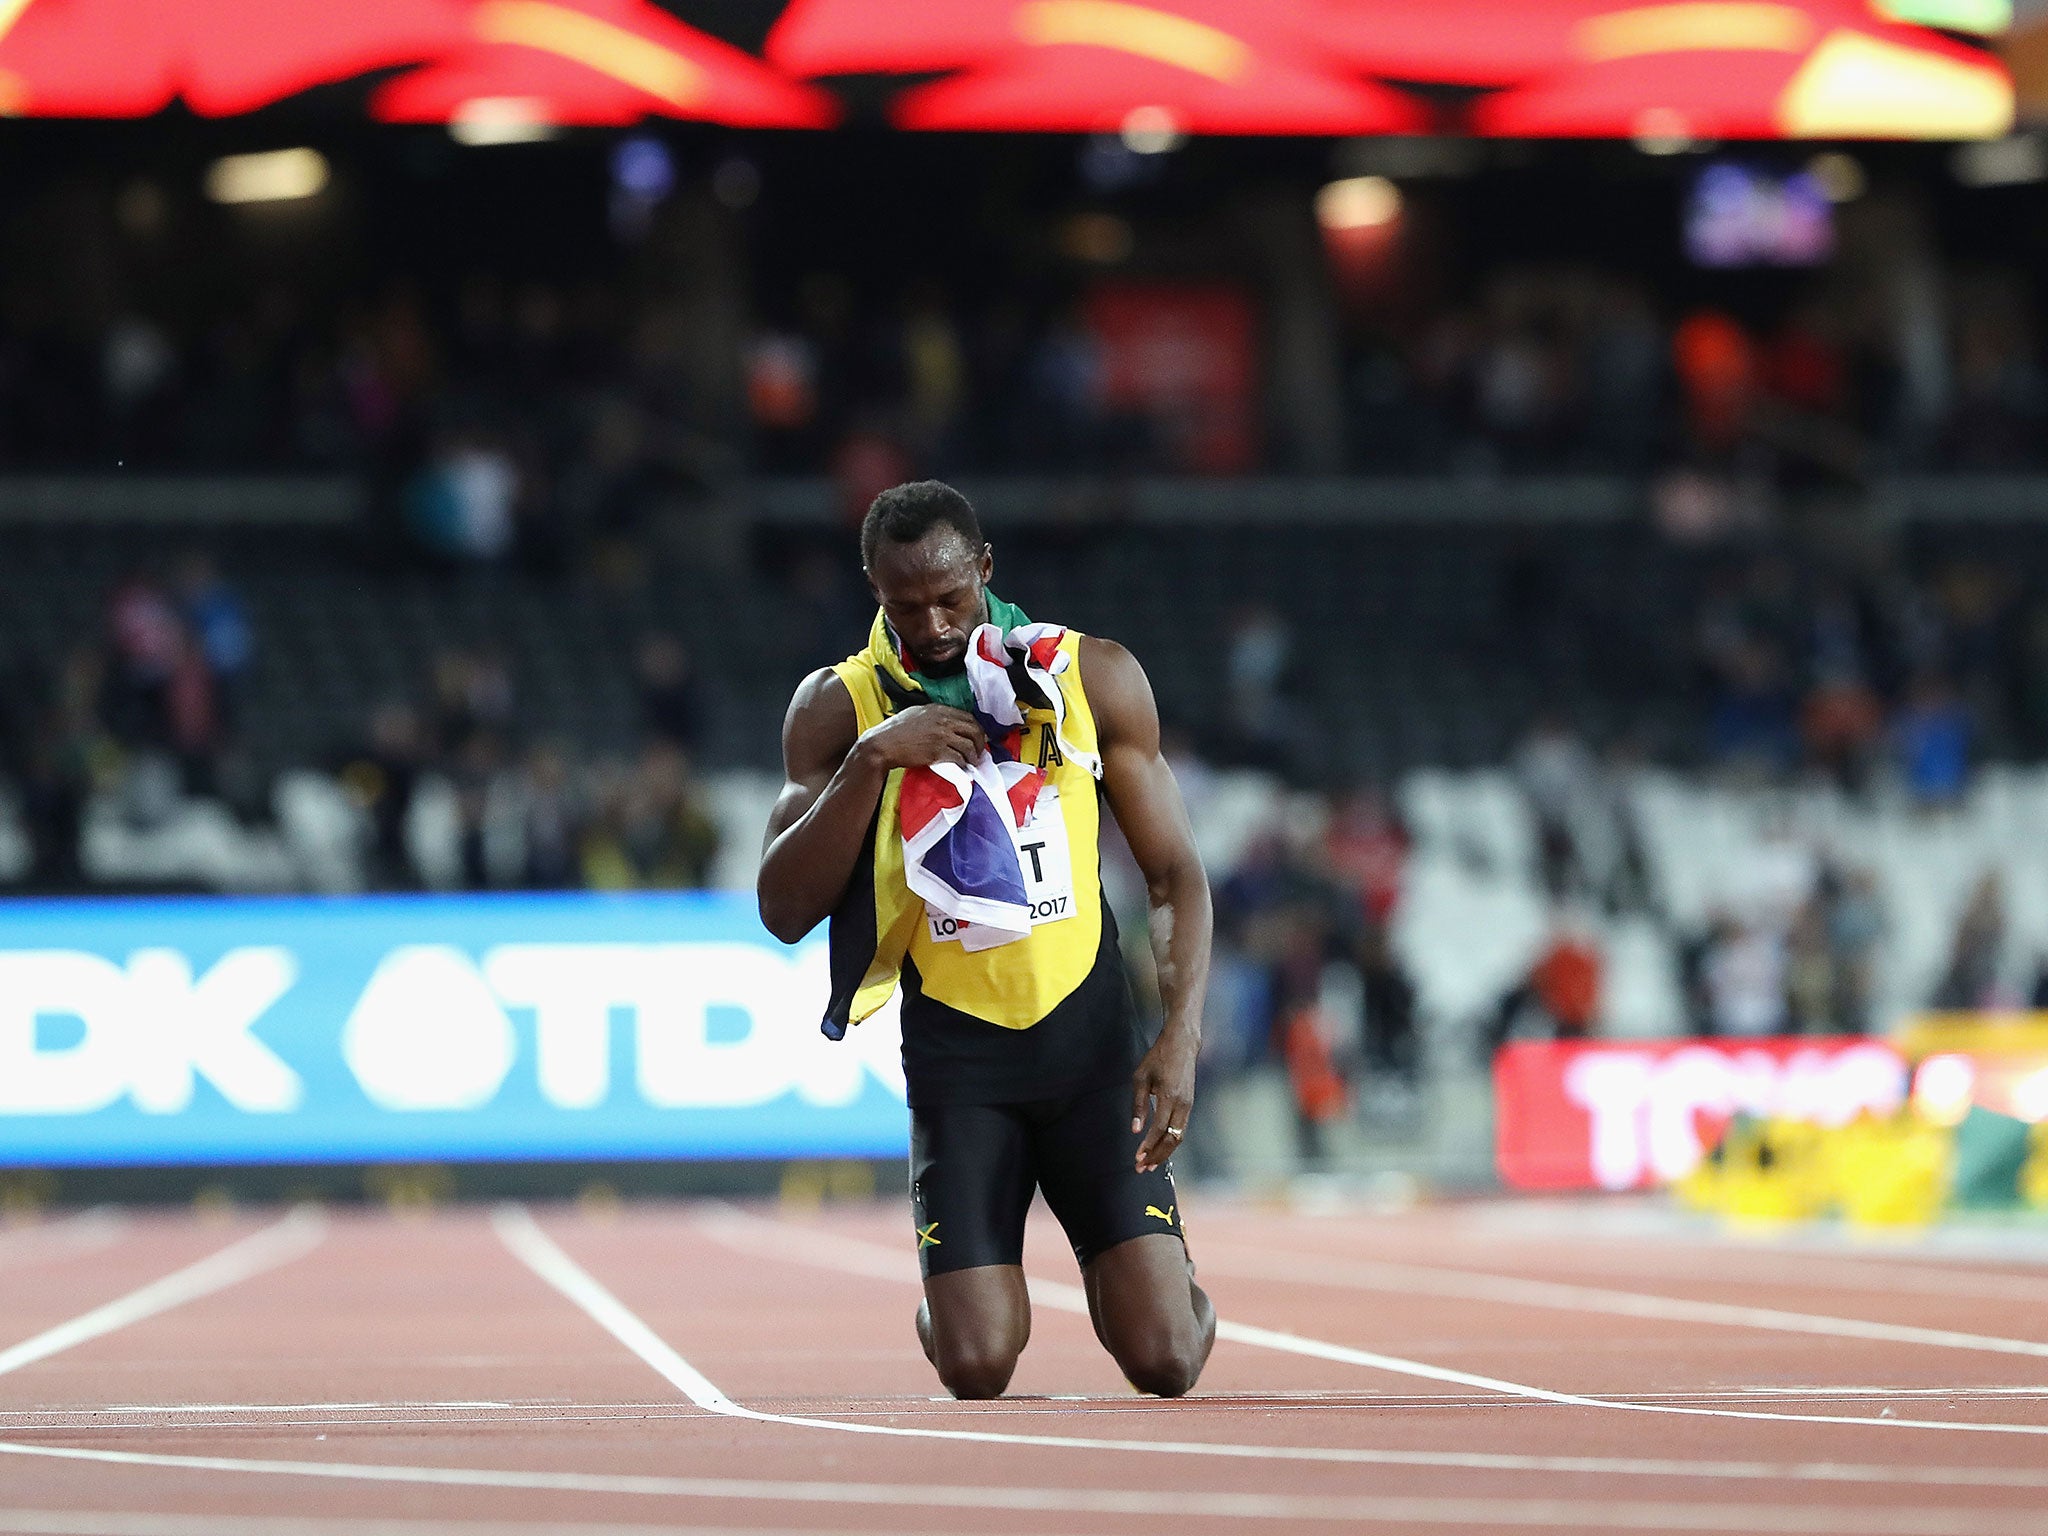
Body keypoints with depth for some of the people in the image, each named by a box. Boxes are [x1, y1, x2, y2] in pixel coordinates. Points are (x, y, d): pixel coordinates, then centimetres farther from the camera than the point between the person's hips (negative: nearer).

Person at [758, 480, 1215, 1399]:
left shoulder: (1094, 677, -1)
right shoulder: (837, 707, -2)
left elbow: (1174, 873, 4)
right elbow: (784, 911, -9)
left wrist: (1182, 1032, -10)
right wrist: (872, 759, -20)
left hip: (1091, 1038, 1)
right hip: (956, 1055, 0)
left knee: (1163, 1360, -9)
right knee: (976, 1370, -11)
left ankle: (1144, 1285, 28)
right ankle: (944, 1307, 26)